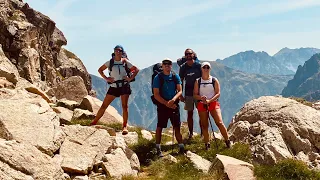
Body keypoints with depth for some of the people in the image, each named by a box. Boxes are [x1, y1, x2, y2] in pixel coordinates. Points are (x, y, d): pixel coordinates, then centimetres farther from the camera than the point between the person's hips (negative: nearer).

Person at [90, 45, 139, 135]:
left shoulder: (125, 62, 0)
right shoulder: (110, 62, 2)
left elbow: (136, 70, 6)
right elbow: (100, 70, 11)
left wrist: (130, 78, -6)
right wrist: (106, 78, -1)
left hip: (124, 86, -1)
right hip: (114, 86, 1)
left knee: (124, 106, -6)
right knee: (104, 105, 2)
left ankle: (125, 126, 2)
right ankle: (94, 122, 11)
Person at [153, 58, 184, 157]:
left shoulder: (175, 76, 3)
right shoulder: (158, 78, -4)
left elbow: (180, 91, -1)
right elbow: (156, 94, -7)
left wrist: (173, 100, -20)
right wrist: (166, 103, -17)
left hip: (174, 104, 2)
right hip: (162, 105, -2)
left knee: (177, 126, 4)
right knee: (160, 126, -1)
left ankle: (181, 148, 11)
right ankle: (158, 149, 7)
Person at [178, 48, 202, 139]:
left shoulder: (198, 65, -3)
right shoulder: (183, 67, 2)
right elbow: (181, 81, 7)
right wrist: (180, 95, 3)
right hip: (188, 93, 1)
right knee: (190, 113, 5)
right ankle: (190, 133, 14)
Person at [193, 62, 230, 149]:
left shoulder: (214, 80, 2)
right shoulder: (198, 81, 6)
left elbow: (218, 93, -4)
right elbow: (195, 95, 4)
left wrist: (209, 100, -17)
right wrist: (201, 98, -17)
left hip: (213, 103, -2)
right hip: (202, 105, 2)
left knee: (219, 123, -12)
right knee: (204, 125, 4)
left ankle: (227, 141, -1)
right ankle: (207, 144, 13)